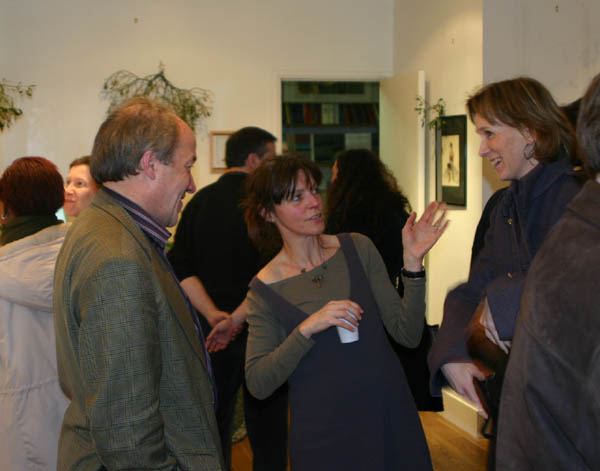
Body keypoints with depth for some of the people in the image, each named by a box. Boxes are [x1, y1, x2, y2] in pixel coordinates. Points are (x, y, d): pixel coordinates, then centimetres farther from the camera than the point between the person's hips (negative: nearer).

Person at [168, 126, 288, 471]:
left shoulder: (198, 202, 7)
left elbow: (182, 268, 0)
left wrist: (214, 315, -6)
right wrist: (237, 319, -18)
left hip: (212, 332, 5)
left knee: (215, 427, 15)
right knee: (266, 431, 7)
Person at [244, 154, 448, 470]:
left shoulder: (358, 248, -1)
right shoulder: (265, 288, -6)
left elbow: (407, 335, -4)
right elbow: (258, 384, -13)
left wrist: (412, 261, -15)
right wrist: (307, 329, -24)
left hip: (389, 414, 2)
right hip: (323, 432, -2)